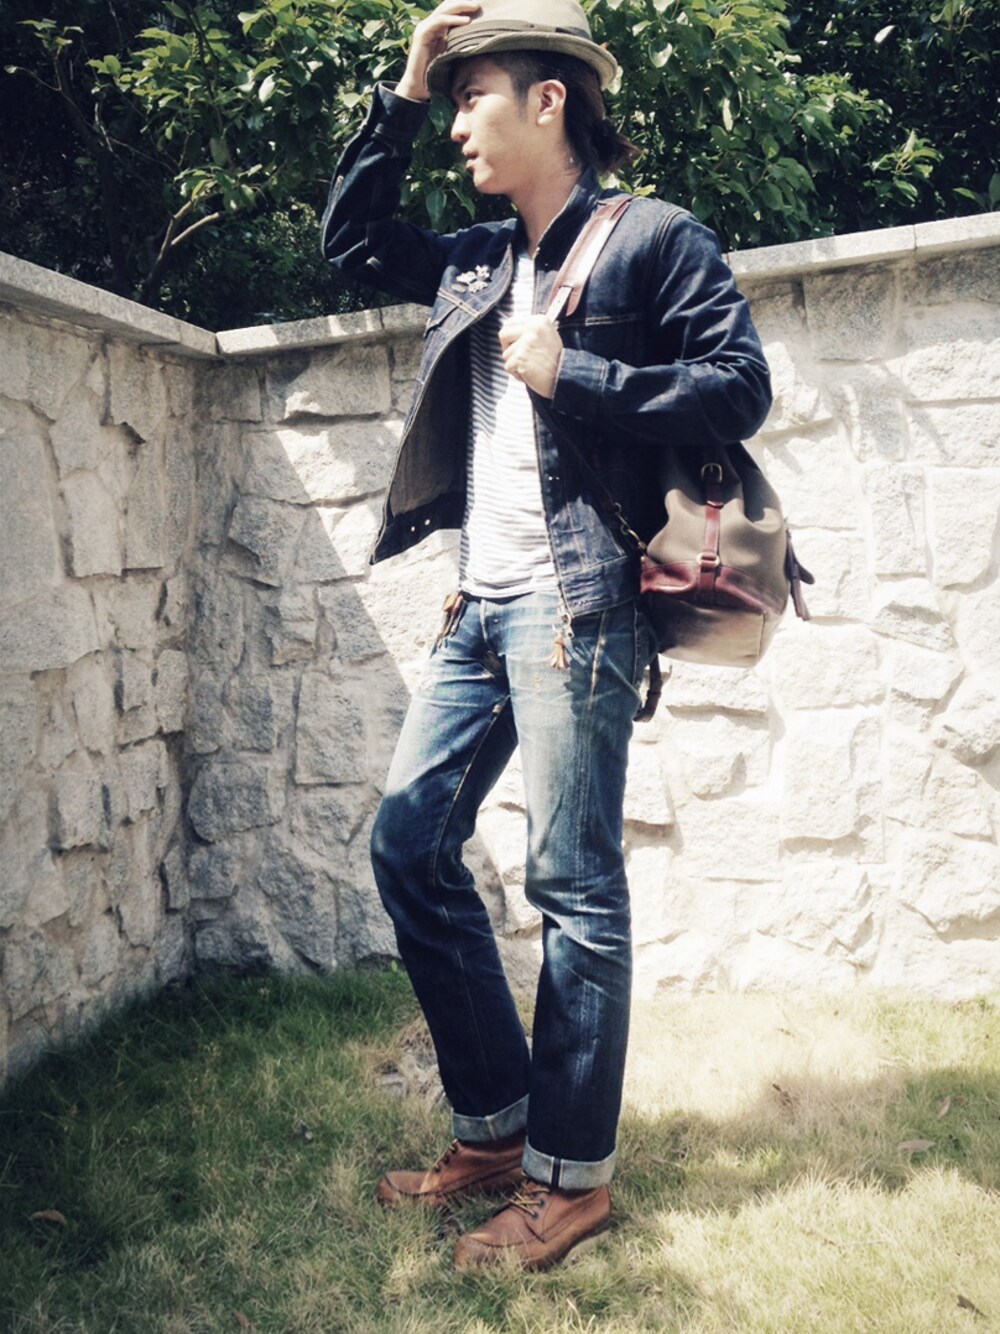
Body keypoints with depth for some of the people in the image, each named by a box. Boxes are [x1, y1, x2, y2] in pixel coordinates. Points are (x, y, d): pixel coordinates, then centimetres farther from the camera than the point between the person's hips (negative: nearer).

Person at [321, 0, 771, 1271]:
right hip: (478, 605, 8)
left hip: (574, 603, -8)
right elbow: (348, 235, 31)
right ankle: (494, 1127, 18)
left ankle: (572, 1173, 10)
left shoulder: (650, 238, -1)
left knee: (574, 883, -4)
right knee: (408, 843, 6)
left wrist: (570, 375, -12)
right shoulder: (475, 261, 19)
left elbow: (740, 386, -7)